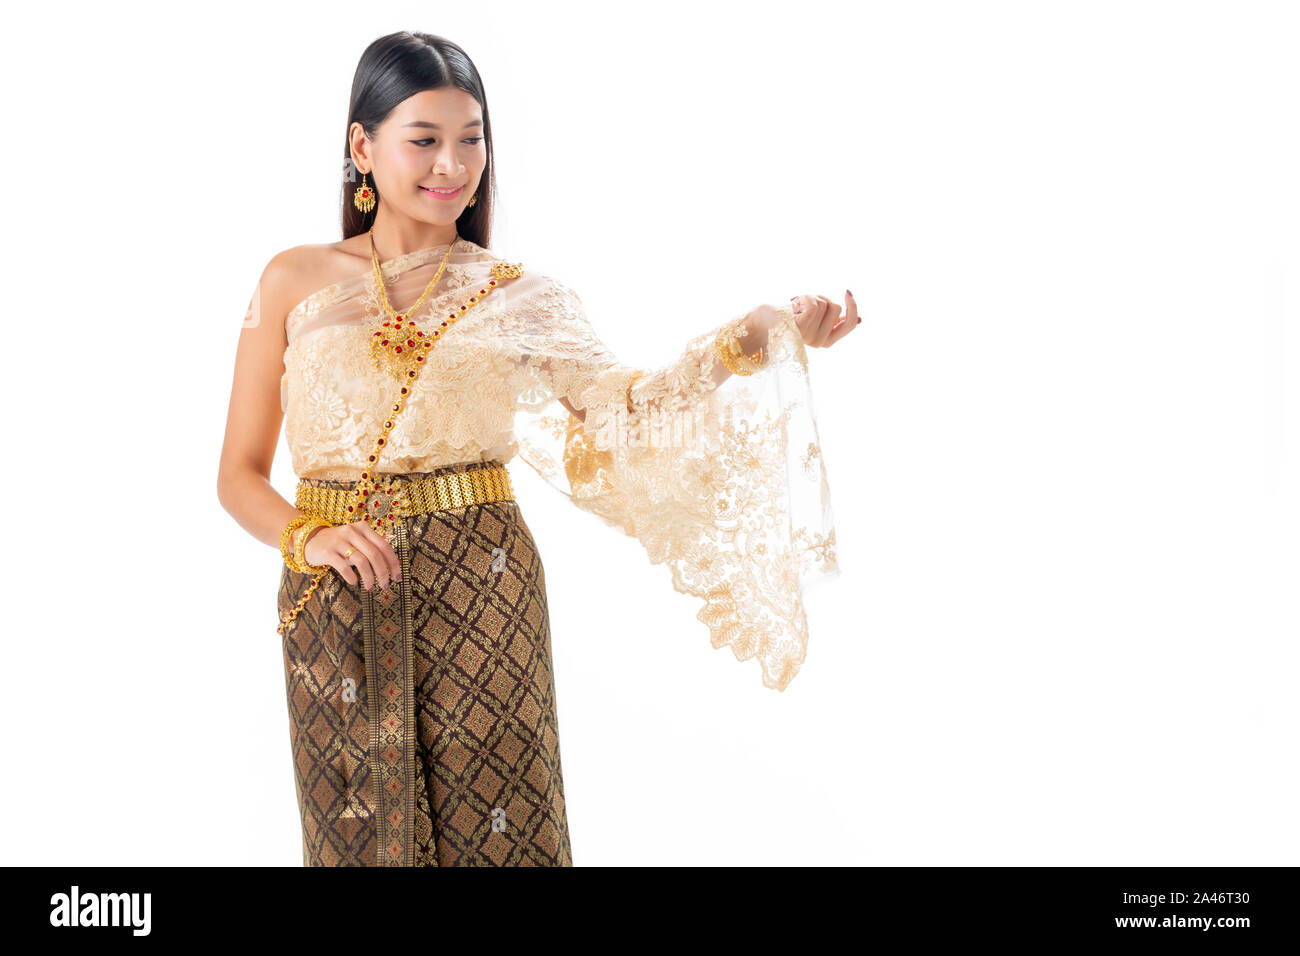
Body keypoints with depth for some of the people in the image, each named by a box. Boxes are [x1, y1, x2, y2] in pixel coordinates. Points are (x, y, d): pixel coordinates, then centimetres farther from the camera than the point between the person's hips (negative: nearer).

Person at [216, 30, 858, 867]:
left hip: (482, 598, 0)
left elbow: (620, 408, -11)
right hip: (338, 606, 0)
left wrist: (765, 338, -22)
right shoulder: (296, 282, 4)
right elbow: (240, 473, 6)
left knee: (494, 825, 3)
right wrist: (305, 535, -14)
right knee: (362, 833, 8)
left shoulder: (513, 298, 5)